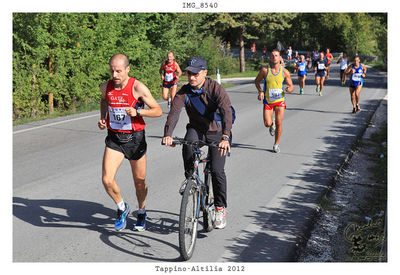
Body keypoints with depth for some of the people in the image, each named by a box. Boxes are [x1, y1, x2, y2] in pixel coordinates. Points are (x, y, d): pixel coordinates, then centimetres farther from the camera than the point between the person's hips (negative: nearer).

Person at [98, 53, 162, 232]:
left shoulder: (138, 87, -14)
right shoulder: (106, 87, -2)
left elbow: (158, 111, -10)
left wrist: (137, 112, -25)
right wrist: (102, 118, 6)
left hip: (135, 138, -2)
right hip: (114, 138, 3)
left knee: (140, 182, 10)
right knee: (107, 180, -12)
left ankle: (142, 212, 38)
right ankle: (122, 208, 17)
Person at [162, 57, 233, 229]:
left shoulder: (216, 89, -21)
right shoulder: (184, 92, -11)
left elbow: (226, 112, -34)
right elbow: (174, 112, -25)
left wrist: (225, 137, -50)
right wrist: (168, 134, -44)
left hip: (216, 132, -2)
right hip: (196, 129, 2)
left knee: (217, 171, -13)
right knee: (188, 142, -34)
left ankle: (221, 209, 6)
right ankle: (190, 178, -10)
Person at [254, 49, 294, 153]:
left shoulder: (285, 72, -3)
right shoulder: (265, 70, -5)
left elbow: (291, 86, 3)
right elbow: (256, 81, 9)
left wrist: (289, 89, -22)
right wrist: (260, 91, -7)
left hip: (280, 100, 0)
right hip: (267, 101, 0)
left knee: (278, 124, -5)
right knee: (267, 124, -6)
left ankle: (276, 144, 14)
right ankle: (272, 125, 34)